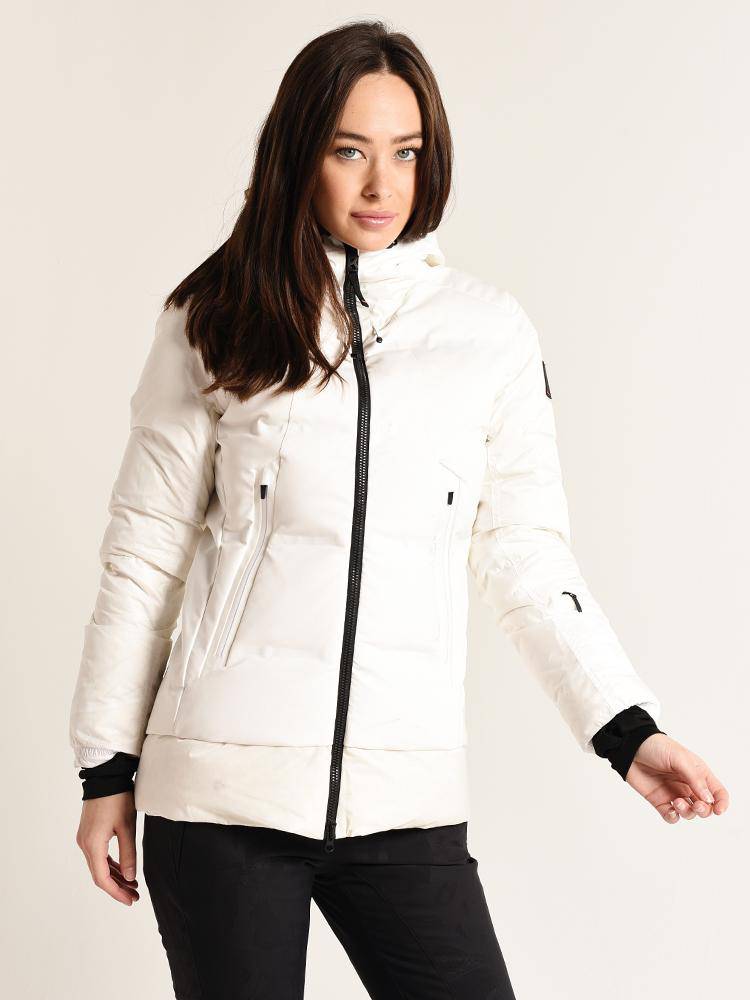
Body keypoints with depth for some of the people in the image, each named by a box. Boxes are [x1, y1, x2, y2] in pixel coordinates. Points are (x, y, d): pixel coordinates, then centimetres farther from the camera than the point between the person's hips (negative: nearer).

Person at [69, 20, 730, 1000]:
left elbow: (526, 555, 7)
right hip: (224, 786, -1)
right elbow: (145, 554, 6)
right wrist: (108, 767, 4)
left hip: (406, 799, 1)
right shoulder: (214, 322, 4)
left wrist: (627, 729, -4)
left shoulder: (490, 329, 7)